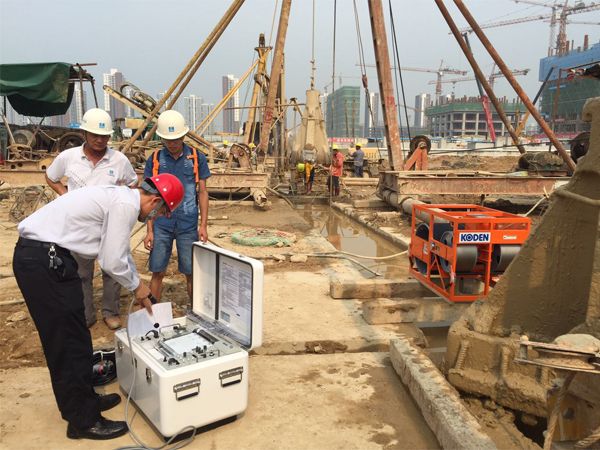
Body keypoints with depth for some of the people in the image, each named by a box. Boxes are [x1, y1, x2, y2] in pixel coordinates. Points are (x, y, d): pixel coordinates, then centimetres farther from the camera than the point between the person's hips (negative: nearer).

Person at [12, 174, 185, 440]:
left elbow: (121, 252, 27)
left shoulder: (121, 198, 16)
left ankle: (79, 402, 33)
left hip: (37, 255, 10)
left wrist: (138, 287, 31)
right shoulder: (126, 205, -16)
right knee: (72, 341, -1)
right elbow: (112, 263, -16)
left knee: (65, 339, 19)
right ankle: (83, 421, 12)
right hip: (44, 260, -10)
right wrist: (137, 287, 2)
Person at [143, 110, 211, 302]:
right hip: (161, 225, 1)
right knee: (157, 272, 6)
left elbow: (202, 192, 4)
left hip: (188, 225, 0)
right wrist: (149, 230, 1)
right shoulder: (155, 159, 3)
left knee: (191, 273, 6)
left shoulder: (197, 158, 1)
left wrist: (203, 225, -3)